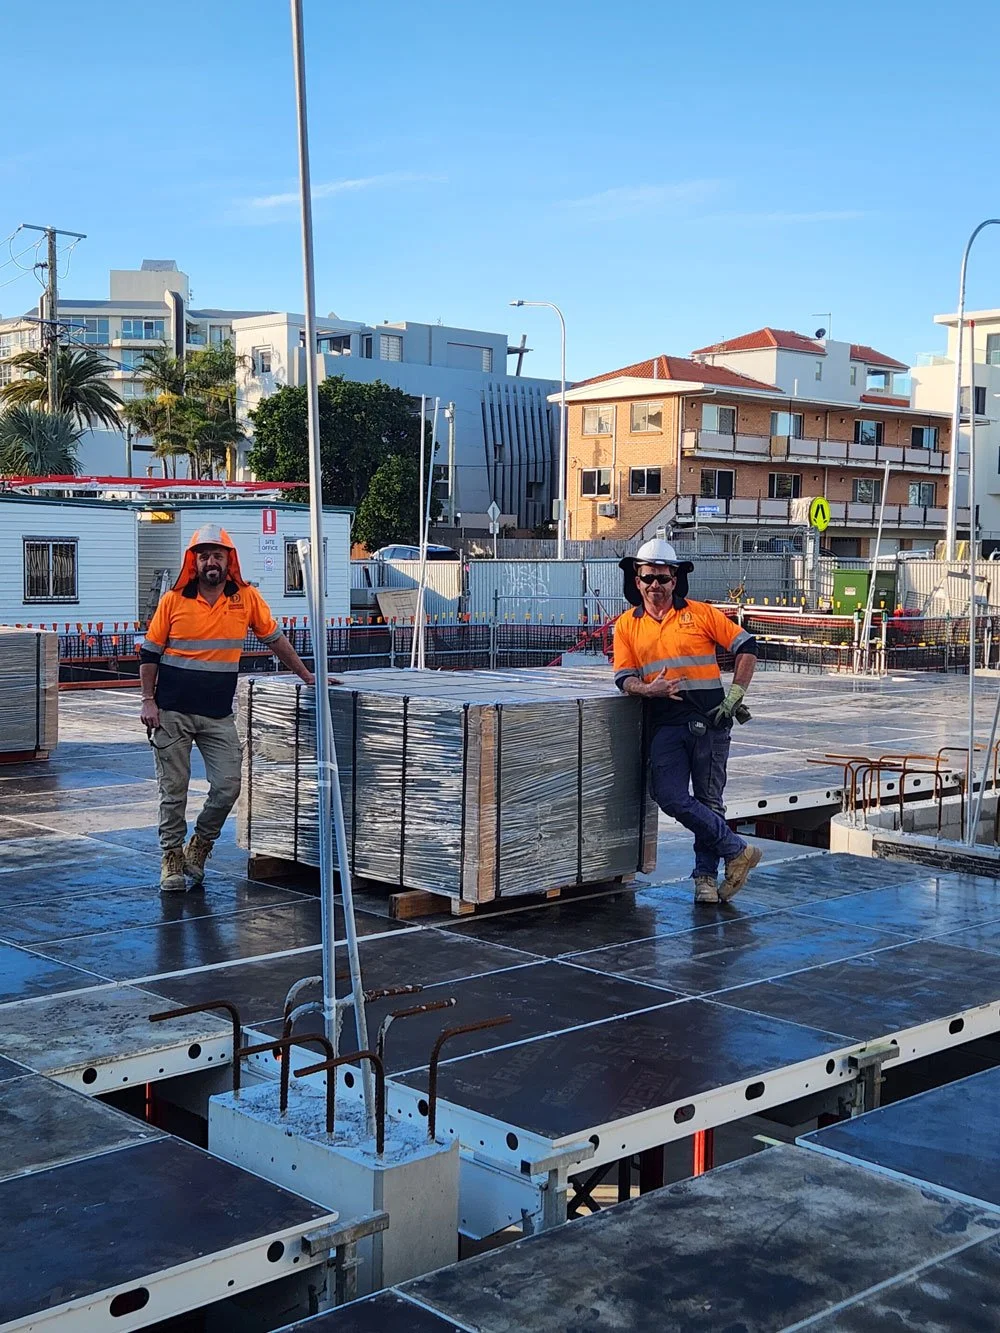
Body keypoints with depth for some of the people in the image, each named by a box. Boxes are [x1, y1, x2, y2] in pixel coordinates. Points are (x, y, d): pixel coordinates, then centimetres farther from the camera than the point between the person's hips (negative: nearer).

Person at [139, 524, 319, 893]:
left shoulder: (246, 598, 1)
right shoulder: (173, 600, -2)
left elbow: (275, 639, 13)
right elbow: (149, 653, 3)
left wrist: (306, 676, 14)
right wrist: (148, 701, -5)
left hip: (218, 716, 2)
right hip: (172, 712, -1)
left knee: (227, 786, -3)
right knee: (173, 790, 3)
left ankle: (199, 846, 20)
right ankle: (172, 857, 19)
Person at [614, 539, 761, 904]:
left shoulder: (700, 613, 3)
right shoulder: (627, 625, 9)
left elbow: (745, 646, 4)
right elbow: (624, 678, 4)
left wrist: (735, 694, -5)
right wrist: (649, 689, -17)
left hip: (709, 722, -2)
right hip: (665, 725, 2)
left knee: (708, 801, 3)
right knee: (671, 798, -10)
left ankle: (706, 875, 18)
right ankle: (736, 850, 6)